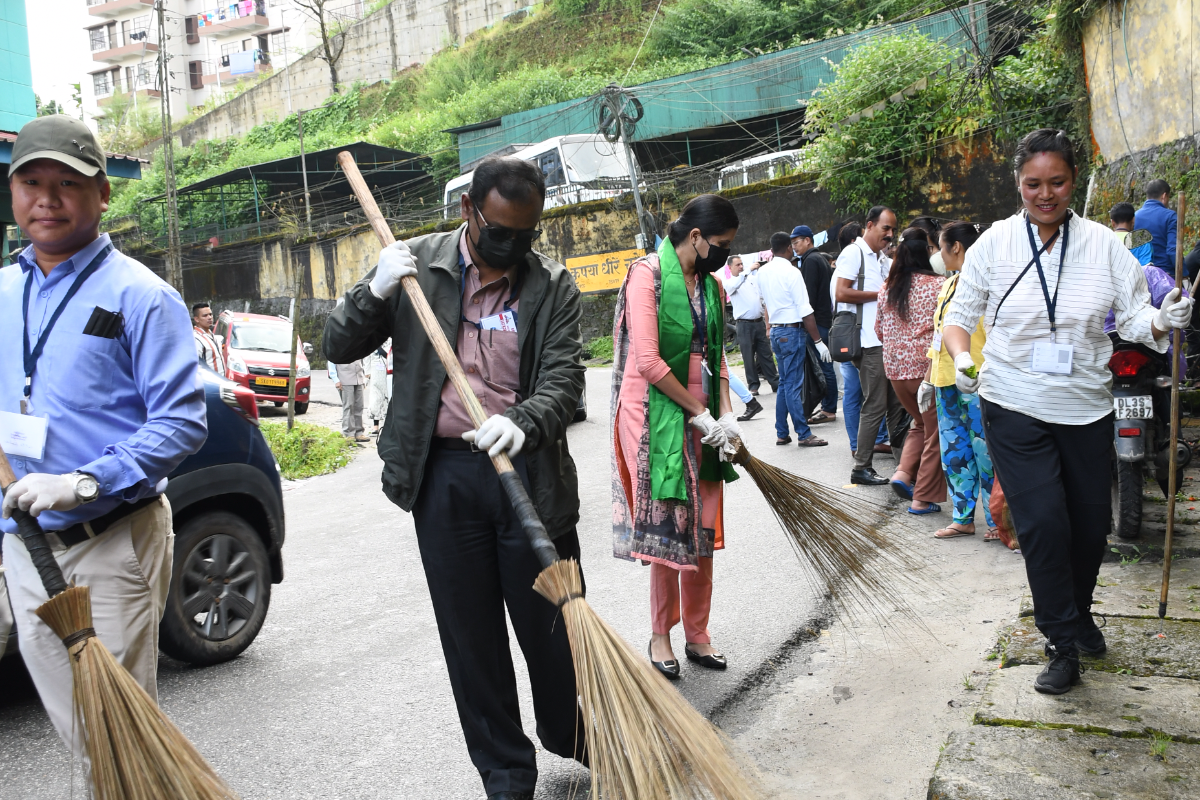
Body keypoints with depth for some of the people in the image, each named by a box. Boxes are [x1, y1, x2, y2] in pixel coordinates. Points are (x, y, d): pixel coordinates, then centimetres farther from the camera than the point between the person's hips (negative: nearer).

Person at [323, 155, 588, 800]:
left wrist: (521, 422, -27)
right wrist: (377, 292, -13)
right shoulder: (416, 265, 3)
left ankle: (579, 742, 36)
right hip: (442, 475, 1)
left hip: (528, 471, 0)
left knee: (553, 624, 8)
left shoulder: (553, 286, 3)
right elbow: (339, 347, 5)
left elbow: (563, 380, -7)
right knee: (470, 634, 9)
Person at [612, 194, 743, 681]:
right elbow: (648, 360, -18)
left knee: (703, 529, 10)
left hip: (702, 419, 7)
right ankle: (661, 636, 16)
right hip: (658, 415, -7)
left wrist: (725, 415, 1)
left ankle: (697, 635, 24)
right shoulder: (648, 275, -11)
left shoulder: (709, 285, 13)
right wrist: (700, 414, -13)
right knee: (669, 527, -2)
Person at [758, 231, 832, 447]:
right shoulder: (791, 273, -15)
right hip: (792, 332, -7)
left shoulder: (763, 272, 6)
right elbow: (805, 312, -17)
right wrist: (819, 341, -14)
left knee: (784, 383, 15)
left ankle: (781, 433, 18)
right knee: (793, 386, -4)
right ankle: (804, 435, 3)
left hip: (775, 332, 7)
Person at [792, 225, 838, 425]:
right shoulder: (821, 258, 20)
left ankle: (829, 410, -5)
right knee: (824, 366, 12)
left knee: (823, 366, -7)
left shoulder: (810, 260, -11)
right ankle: (827, 406, 17)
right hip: (826, 318, 10)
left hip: (817, 320, -10)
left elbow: (809, 295, -18)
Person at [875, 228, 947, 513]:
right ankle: (923, 498, 9)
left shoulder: (887, 288, 5)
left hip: (895, 369, 5)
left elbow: (879, 330, 14)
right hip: (928, 368, -5)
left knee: (921, 423, 24)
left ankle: (903, 472, 6)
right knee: (934, 432, 7)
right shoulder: (937, 285, -10)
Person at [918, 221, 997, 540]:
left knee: (985, 451, -3)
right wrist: (929, 380, 22)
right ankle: (963, 518, 20)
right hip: (946, 381, 9)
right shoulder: (947, 285, 18)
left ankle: (997, 521, 8)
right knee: (953, 451, 11)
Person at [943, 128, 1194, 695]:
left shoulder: (1102, 243, 0)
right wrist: (961, 356, -16)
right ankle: (1063, 645, 7)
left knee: (1091, 521, 12)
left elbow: (1133, 317, 0)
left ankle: (1079, 612, 42)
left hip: (1086, 408, 3)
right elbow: (959, 315, 3)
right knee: (1043, 521, -10)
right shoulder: (994, 243, -3)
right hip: (1016, 409, -2)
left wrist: (1162, 320, -22)